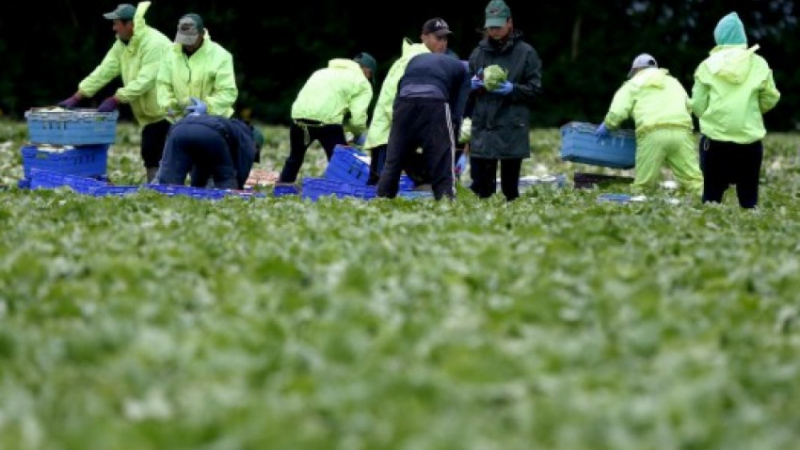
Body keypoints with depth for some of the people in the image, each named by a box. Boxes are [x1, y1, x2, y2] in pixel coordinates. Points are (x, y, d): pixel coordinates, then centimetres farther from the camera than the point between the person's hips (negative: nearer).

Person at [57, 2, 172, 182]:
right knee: (150, 154, 9)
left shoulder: (154, 44, -22)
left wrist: (115, 100, -27)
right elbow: (104, 71, 6)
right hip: (151, 115, 9)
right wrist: (76, 97, -1)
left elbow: (144, 81, -27)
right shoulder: (122, 44, 7)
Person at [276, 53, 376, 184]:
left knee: (295, 158, 25)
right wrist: (357, 134, 18)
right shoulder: (362, 83, 11)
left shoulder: (324, 71, 32)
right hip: (327, 121, -6)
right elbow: (358, 117, -1)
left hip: (299, 116, 6)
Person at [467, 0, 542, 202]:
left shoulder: (526, 53, 2)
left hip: (512, 130, -3)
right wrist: (472, 85, -4)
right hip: (482, 128, 3)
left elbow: (535, 89, 0)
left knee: (510, 186, 3)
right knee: (480, 185, 2)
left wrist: (512, 89, -16)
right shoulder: (479, 52, 12)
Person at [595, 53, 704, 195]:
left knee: (642, 183, 1)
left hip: (653, 133, -3)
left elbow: (617, 112, 7)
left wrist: (607, 126, 24)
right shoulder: (674, 82, 31)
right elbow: (688, 107, 24)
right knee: (694, 179, -3)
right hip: (681, 131, 3)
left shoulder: (633, 84, 19)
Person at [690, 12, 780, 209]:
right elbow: (770, 99, 7)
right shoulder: (759, 64, 2)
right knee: (748, 197, 5)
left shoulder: (708, 66, 1)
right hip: (750, 140, 0)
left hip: (715, 139, 0)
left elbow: (698, 105, 1)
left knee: (712, 196, 6)